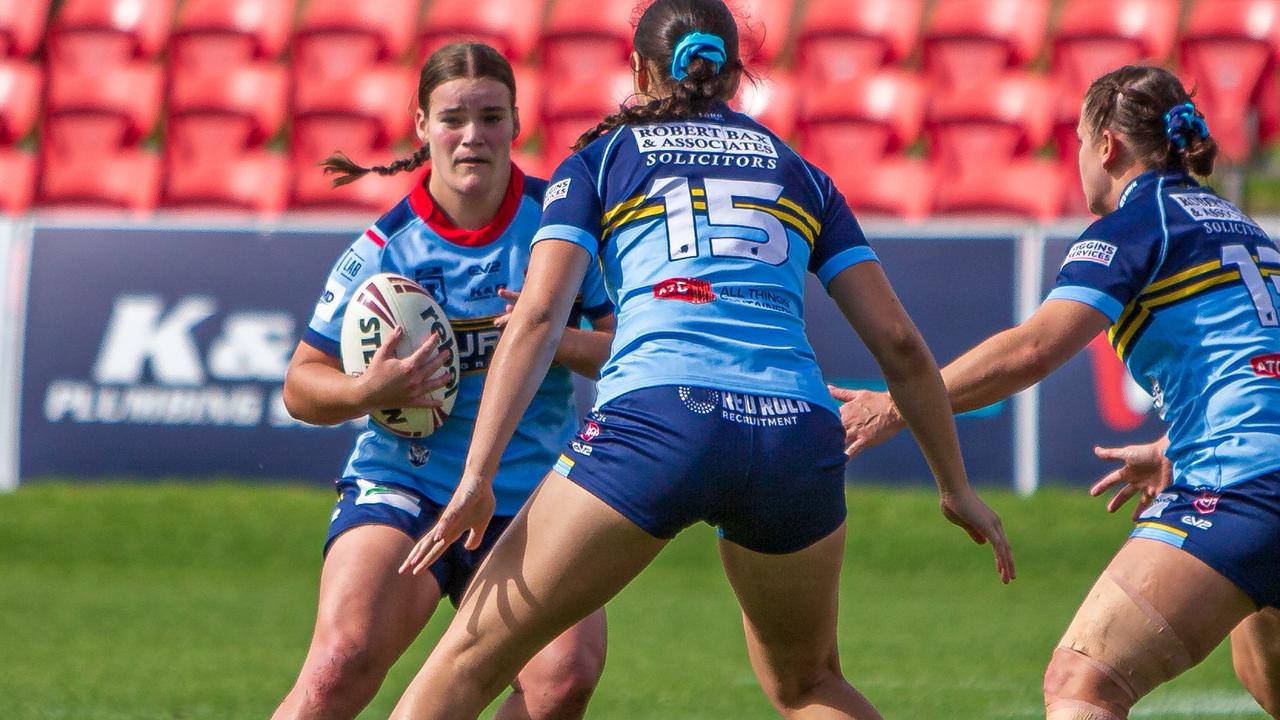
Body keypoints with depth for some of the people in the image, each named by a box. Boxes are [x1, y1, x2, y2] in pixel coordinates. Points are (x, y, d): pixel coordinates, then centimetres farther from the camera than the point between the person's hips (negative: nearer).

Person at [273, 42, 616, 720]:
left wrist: (559, 341, -18)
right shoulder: (384, 248, -3)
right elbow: (301, 385, 3)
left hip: (532, 498, 2)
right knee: (342, 664, -25)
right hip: (402, 484, -1)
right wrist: (370, 389, -19)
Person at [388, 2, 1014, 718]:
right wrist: (958, 489, 27)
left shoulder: (599, 161, 19)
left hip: (658, 420, -3)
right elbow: (899, 342, 20)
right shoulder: (800, 175, 26)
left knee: (469, 660, 3)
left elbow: (538, 315, 4)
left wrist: (478, 475, -3)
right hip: (800, 435, 3)